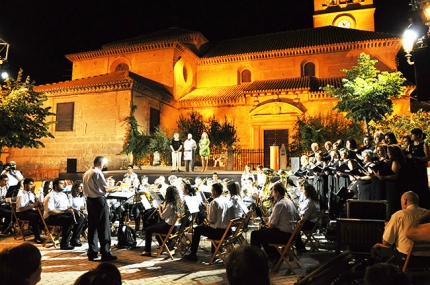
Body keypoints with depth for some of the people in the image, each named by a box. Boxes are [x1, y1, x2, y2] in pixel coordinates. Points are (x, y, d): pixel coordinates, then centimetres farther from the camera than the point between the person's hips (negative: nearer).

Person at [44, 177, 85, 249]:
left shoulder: (64, 195, 15)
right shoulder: (50, 196, -13)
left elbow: (68, 206, 17)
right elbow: (50, 211, -23)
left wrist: (72, 209, -6)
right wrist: (64, 211, -28)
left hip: (63, 214, 8)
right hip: (51, 217, -8)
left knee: (80, 218, -10)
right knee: (69, 220, -34)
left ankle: (74, 240, -4)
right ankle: (64, 243, -24)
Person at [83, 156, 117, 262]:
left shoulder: (87, 173, 11)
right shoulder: (98, 173, -15)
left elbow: (85, 190, 16)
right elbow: (106, 189, -16)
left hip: (89, 200, 8)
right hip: (99, 200, -8)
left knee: (92, 226, 13)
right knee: (103, 227, -3)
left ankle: (92, 253, 19)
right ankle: (105, 253, -1)